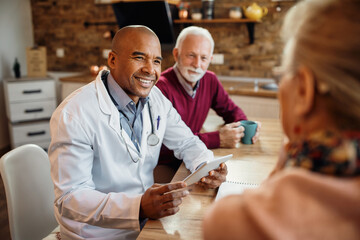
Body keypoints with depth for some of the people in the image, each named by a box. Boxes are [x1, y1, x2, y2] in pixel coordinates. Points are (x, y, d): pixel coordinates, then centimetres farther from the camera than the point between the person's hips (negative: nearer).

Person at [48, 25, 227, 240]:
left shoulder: (155, 98, 0)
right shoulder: (73, 115, -19)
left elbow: (187, 143, 10)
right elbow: (69, 199, -22)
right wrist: (139, 207, -35)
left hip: (146, 221, 5)